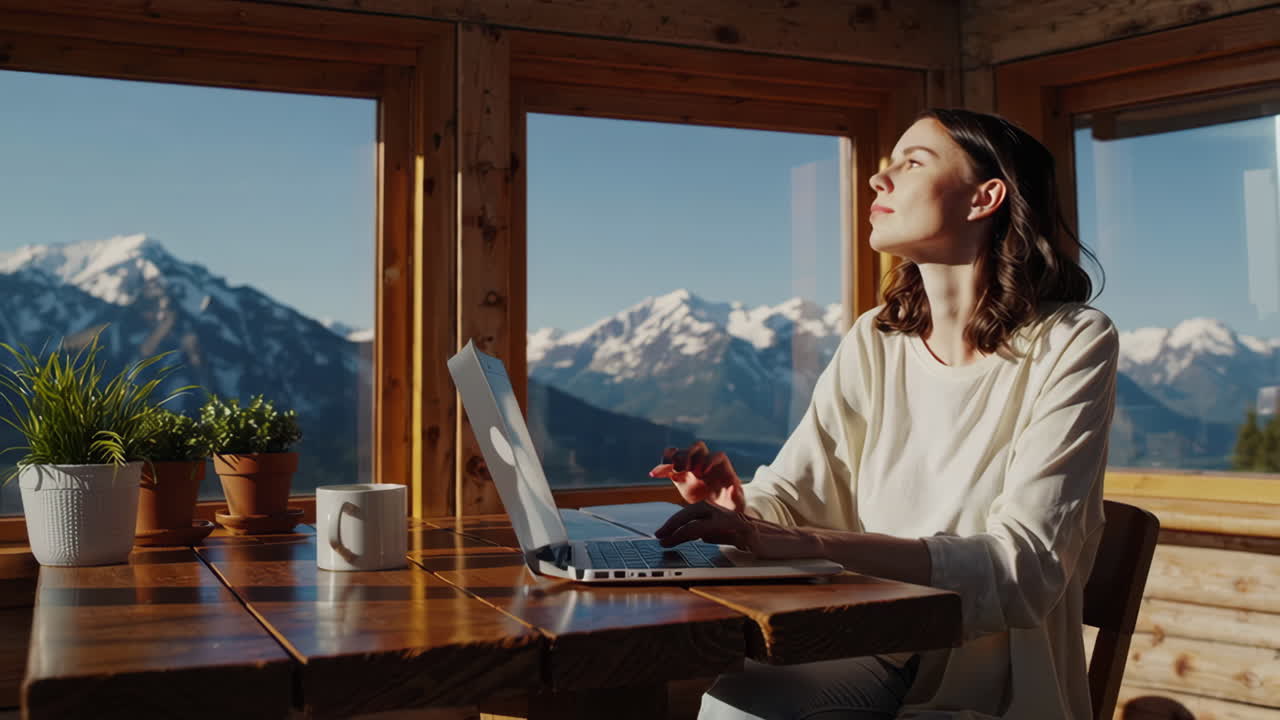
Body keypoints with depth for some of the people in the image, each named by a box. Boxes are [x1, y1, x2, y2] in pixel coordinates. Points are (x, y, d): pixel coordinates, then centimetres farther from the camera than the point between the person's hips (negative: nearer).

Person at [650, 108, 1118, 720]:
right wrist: (733, 506, -21)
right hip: (876, 653, 4)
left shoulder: (1071, 344, -10)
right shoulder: (875, 342, 5)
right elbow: (786, 496, 4)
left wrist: (800, 544, -33)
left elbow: (1024, 566, -21)